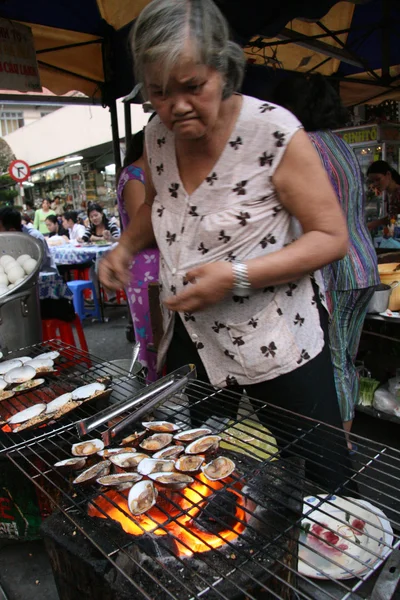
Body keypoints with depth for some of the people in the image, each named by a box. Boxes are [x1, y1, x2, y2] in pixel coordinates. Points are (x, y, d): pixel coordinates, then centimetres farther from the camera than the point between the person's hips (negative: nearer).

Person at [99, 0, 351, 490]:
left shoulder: (274, 131, -17)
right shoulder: (156, 136, -1)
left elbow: (331, 237, -13)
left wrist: (237, 276, -24)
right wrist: (125, 247, -1)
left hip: (277, 342, -4)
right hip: (191, 339, 5)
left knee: (322, 476, 14)